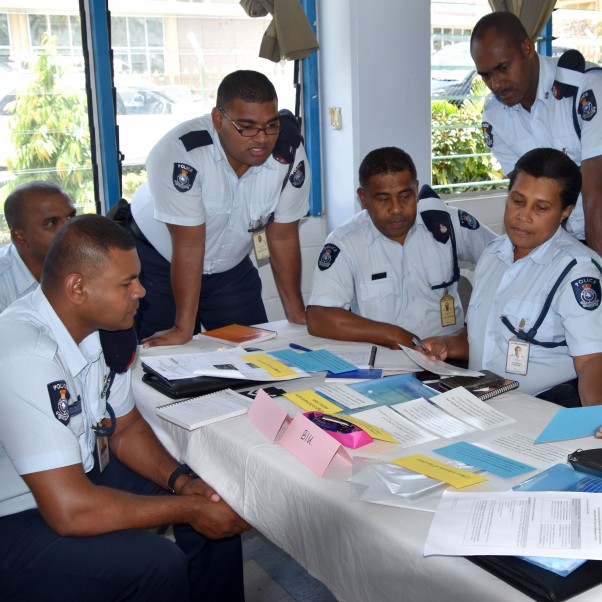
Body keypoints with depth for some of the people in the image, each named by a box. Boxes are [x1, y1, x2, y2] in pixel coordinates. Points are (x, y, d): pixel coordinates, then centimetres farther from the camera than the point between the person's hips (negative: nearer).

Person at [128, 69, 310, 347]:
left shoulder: (290, 155, -20)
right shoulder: (179, 153, -32)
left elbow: (283, 237, -11)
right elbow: (189, 244, -29)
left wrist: (298, 317, -9)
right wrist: (183, 329, -25)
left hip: (230, 265, 4)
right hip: (159, 260, -3)